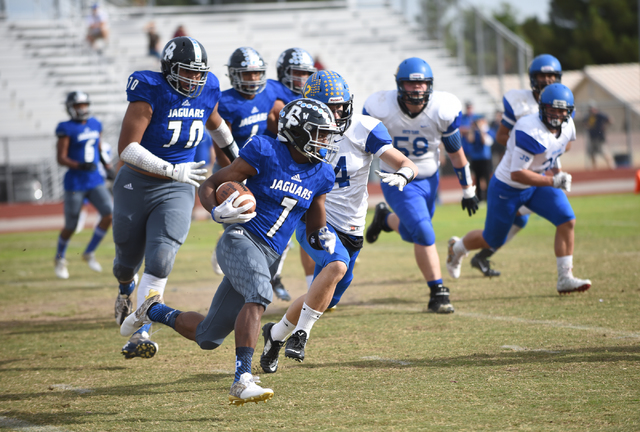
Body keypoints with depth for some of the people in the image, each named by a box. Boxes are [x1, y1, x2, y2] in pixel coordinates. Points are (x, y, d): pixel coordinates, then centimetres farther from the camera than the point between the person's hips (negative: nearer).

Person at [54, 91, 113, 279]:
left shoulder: (95, 125, 8)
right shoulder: (67, 129, -10)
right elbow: (61, 158, -13)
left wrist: (107, 166, 8)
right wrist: (80, 165, -26)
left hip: (95, 181, 5)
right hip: (75, 184, -5)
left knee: (109, 214, -12)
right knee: (70, 227, 4)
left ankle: (89, 253, 6)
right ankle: (60, 258, 32)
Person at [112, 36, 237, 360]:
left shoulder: (206, 92, -2)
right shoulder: (150, 93, -19)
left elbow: (215, 124, 23)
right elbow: (127, 147, -24)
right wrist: (173, 170, -28)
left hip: (177, 190, 2)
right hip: (136, 185, -2)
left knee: (160, 258, -17)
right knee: (128, 257, 16)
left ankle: (139, 335, -18)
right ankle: (126, 290, 53)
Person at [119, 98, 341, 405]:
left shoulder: (321, 174, 9)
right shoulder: (265, 152, -8)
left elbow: (315, 225, 23)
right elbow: (209, 186, -4)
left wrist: (323, 237, -1)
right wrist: (217, 211, -25)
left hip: (268, 258, 7)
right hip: (242, 239, -7)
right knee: (259, 295, -37)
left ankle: (154, 311, 37)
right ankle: (242, 382, -39)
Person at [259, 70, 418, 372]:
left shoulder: (363, 130, -8)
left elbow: (406, 164, -11)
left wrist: (402, 175, -33)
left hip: (350, 230, 3)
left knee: (324, 302, 11)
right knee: (337, 265, -34)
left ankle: (276, 333, 39)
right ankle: (301, 333, -21)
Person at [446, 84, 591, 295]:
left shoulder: (567, 127, -9)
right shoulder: (530, 132, -35)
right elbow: (517, 174, -34)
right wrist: (553, 181, -35)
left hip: (536, 185, 7)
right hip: (507, 189, -7)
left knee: (567, 221, -13)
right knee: (493, 240, 10)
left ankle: (565, 278, -5)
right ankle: (457, 248, 42)